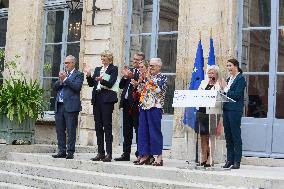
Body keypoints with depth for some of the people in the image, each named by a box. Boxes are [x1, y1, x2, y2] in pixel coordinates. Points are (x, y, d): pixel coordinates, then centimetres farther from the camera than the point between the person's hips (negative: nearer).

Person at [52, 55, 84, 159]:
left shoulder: (78, 74, 2)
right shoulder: (63, 74, 20)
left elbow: (77, 87, -14)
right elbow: (55, 88, 13)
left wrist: (65, 79, -12)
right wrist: (60, 80, -5)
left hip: (71, 106, -6)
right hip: (59, 106, 7)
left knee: (71, 130, -4)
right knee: (60, 130, 9)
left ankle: (70, 152, 1)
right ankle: (62, 151, 16)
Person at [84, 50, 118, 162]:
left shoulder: (113, 69, 1)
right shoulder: (97, 69, 19)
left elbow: (110, 83, -12)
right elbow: (91, 84, 13)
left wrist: (101, 80, -30)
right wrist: (88, 75, -2)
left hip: (107, 99, -6)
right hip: (97, 98, 6)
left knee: (107, 126, -7)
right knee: (98, 126, 6)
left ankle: (109, 153, -6)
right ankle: (100, 152, 12)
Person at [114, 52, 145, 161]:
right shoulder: (130, 70, 16)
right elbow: (121, 86, 12)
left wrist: (133, 77, -29)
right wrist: (125, 76, -3)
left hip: (136, 104, -7)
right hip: (126, 103, 8)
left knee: (138, 130, -1)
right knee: (127, 130, 12)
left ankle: (140, 154, 6)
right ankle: (126, 154, 19)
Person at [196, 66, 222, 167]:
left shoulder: (219, 85, -2)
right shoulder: (203, 82, 17)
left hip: (212, 112, -6)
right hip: (201, 112, 6)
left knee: (211, 136, -2)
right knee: (203, 136, 10)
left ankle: (210, 160, 3)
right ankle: (203, 158, 19)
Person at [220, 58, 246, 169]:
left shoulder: (240, 78, -7)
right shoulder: (229, 79, 18)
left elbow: (237, 95, -16)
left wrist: (226, 89, -9)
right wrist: (223, 89, -1)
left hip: (235, 110, -8)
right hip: (226, 109, 8)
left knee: (236, 136, -3)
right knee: (228, 136, 10)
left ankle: (237, 161, 3)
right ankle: (229, 160, 18)